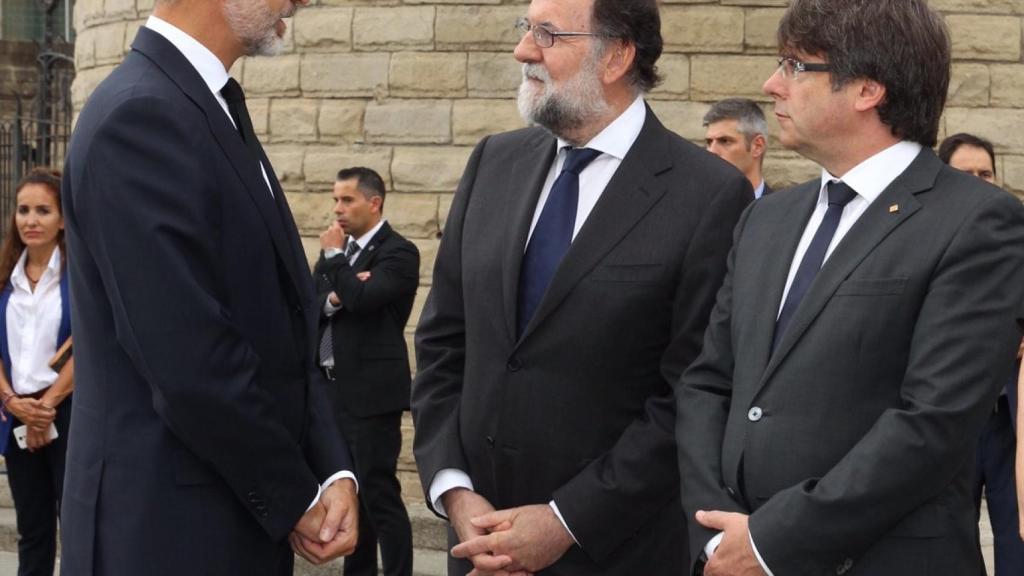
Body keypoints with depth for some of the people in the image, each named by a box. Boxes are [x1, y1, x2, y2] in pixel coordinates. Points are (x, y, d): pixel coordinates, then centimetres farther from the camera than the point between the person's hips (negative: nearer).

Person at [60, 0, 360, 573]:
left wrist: (334, 471, -2)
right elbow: (191, 367, -23)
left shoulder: (220, 114, 11)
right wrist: (295, 498, -12)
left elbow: (285, 337, 10)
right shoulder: (141, 116, -18)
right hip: (168, 529, -9)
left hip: (249, 521, 9)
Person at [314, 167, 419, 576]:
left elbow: (361, 299, -23)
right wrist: (333, 298, -14)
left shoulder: (398, 253, -9)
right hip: (331, 389, 8)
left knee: (379, 493, -8)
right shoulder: (336, 251, 14)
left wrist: (333, 256, -10)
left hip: (371, 392, -8)